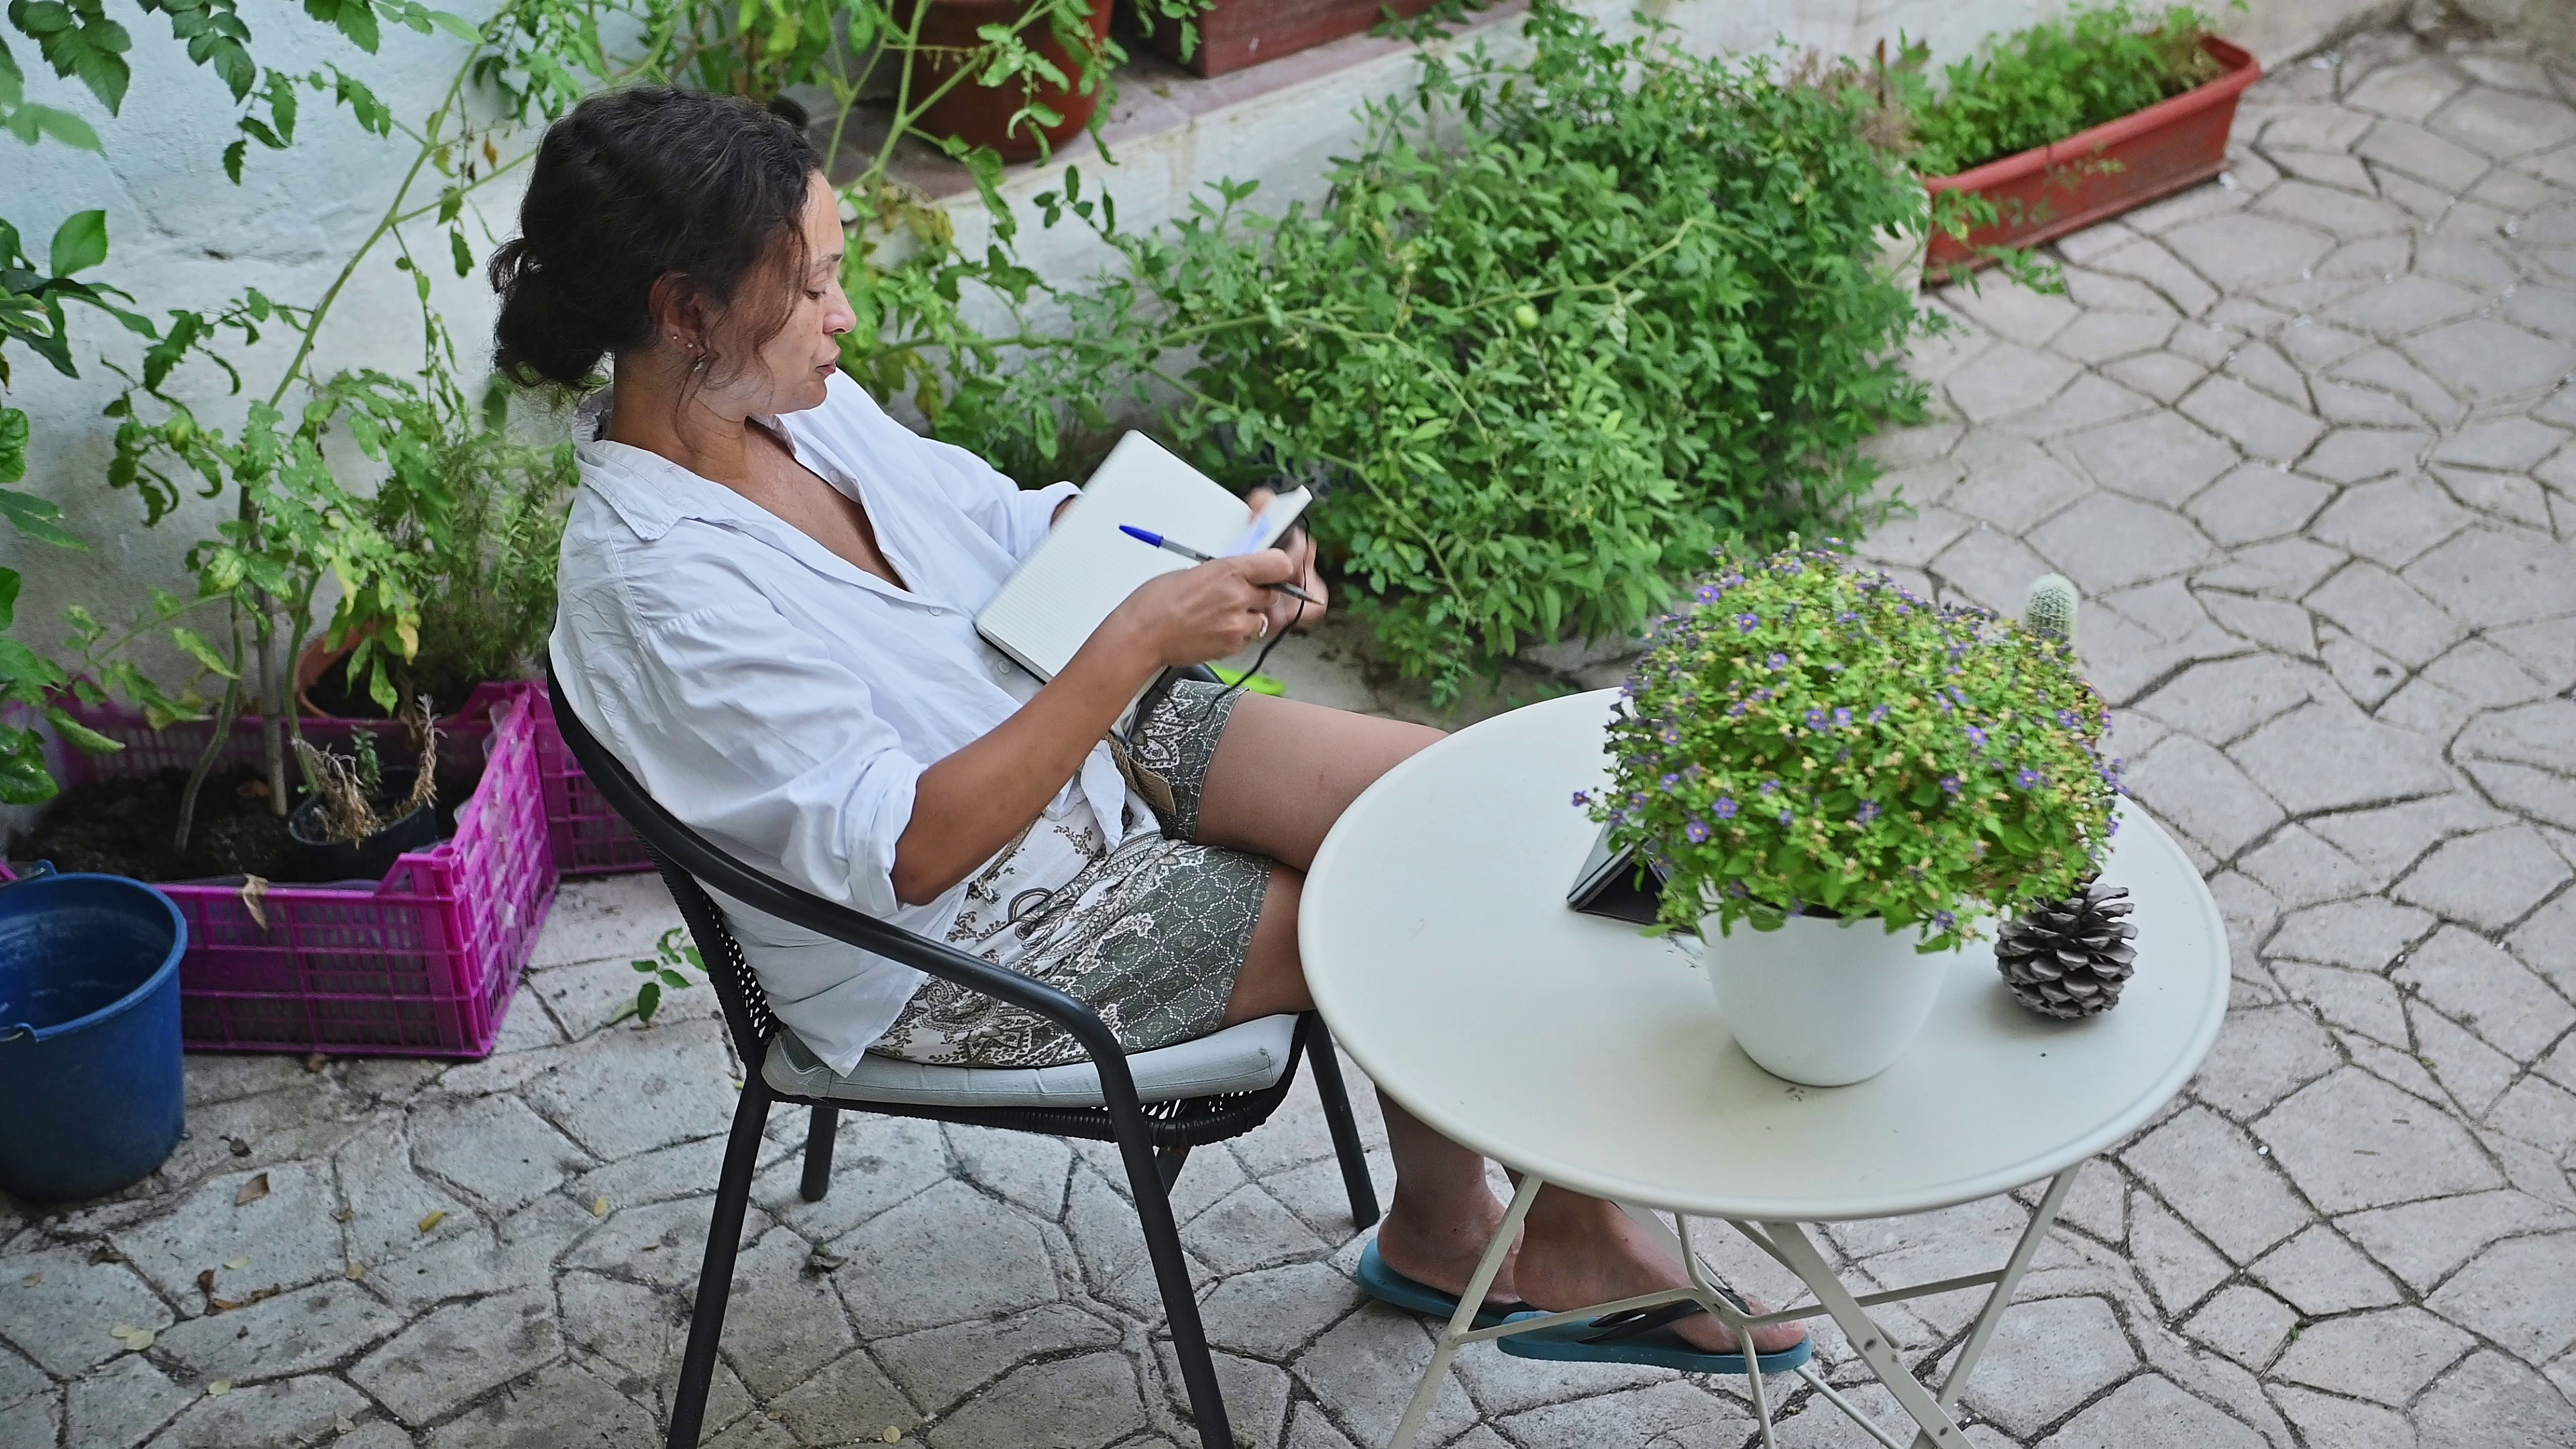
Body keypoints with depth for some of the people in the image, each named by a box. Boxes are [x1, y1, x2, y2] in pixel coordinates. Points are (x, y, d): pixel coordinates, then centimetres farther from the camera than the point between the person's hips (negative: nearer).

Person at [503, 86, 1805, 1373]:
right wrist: (1141, 641, -33)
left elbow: (1003, 519, 10)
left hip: (1079, 735, 8)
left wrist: (1214, 549, -8)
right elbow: (907, 851, -30)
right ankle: (1440, 1229, 23)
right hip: (958, 949, -8)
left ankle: (1567, 1225, 11)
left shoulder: (789, 399, -5)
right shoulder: (657, 580, -29)